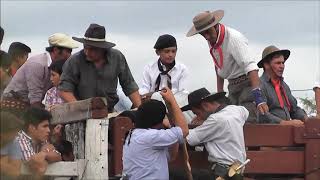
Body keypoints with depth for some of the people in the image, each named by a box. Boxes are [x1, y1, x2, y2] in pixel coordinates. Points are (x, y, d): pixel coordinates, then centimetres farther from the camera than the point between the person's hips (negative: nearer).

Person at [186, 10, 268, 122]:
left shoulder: (234, 38, -22)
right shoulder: (211, 39, 2)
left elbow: (251, 67, -31)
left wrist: (258, 98, -39)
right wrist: (219, 92, 14)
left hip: (246, 82, -7)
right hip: (232, 86, 7)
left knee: (247, 122, -19)